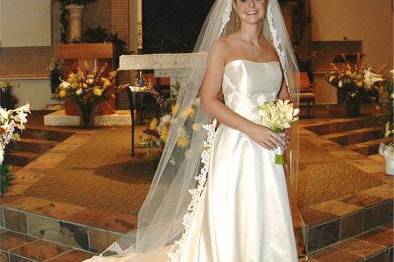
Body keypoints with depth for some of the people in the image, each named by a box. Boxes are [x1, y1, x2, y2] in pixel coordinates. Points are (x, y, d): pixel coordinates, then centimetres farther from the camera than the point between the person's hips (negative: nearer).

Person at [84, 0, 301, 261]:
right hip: (235, 147, -5)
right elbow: (207, 101, -9)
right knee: (232, 224, 2)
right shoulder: (222, 46, -4)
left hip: (268, 154, 5)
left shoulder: (276, 47, 11)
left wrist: (286, 130, 0)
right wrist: (252, 129, -17)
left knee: (268, 225, 11)